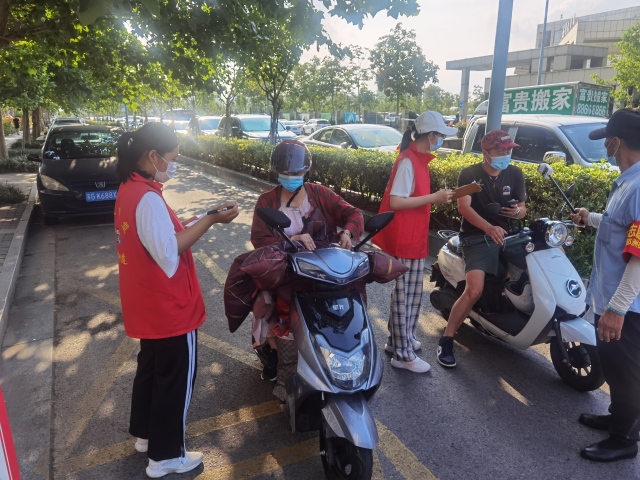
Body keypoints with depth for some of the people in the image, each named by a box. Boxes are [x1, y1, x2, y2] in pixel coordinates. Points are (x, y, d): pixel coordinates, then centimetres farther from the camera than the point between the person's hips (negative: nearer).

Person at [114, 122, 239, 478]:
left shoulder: (130, 189, 6)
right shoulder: (148, 198, -25)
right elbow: (168, 253, -28)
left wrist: (196, 224, 7)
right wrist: (210, 219, -27)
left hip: (149, 305, 10)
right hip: (168, 307, -10)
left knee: (151, 367, 25)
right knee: (176, 378, 7)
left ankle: (145, 433, 43)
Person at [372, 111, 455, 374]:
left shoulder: (418, 159, 13)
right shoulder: (408, 161, -17)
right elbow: (395, 201, -23)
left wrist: (435, 198, 8)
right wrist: (433, 198, -22)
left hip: (414, 238, 10)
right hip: (403, 241, -10)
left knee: (412, 294, 18)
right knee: (404, 295, -2)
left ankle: (399, 340, 32)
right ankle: (403, 354, 9)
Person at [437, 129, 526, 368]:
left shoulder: (515, 174, 10)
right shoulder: (469, 174, -3)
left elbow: (522, 209, 15)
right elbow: (464, 207, -17)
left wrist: (518, 211, -11)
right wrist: (489, 228, -33)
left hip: (506, 234, 6)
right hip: (477, 238, -5)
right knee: (474, 290, -24)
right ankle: (446, 340, -11)